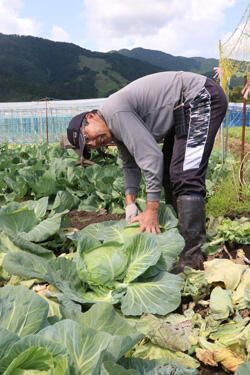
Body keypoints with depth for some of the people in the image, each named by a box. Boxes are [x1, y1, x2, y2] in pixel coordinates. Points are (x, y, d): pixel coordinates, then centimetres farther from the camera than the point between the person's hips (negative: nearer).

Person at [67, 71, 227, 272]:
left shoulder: (114, 111, -23)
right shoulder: (114, 130, 7)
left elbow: (151, 155, -28)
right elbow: (130, 166, 15)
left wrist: (152, 210, -25)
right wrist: (130, 202, 0)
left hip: (203, 97, -10)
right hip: (184, 111, 11)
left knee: (186, 177, -20)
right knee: (169, 175, 13)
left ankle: (192, 254, -18)